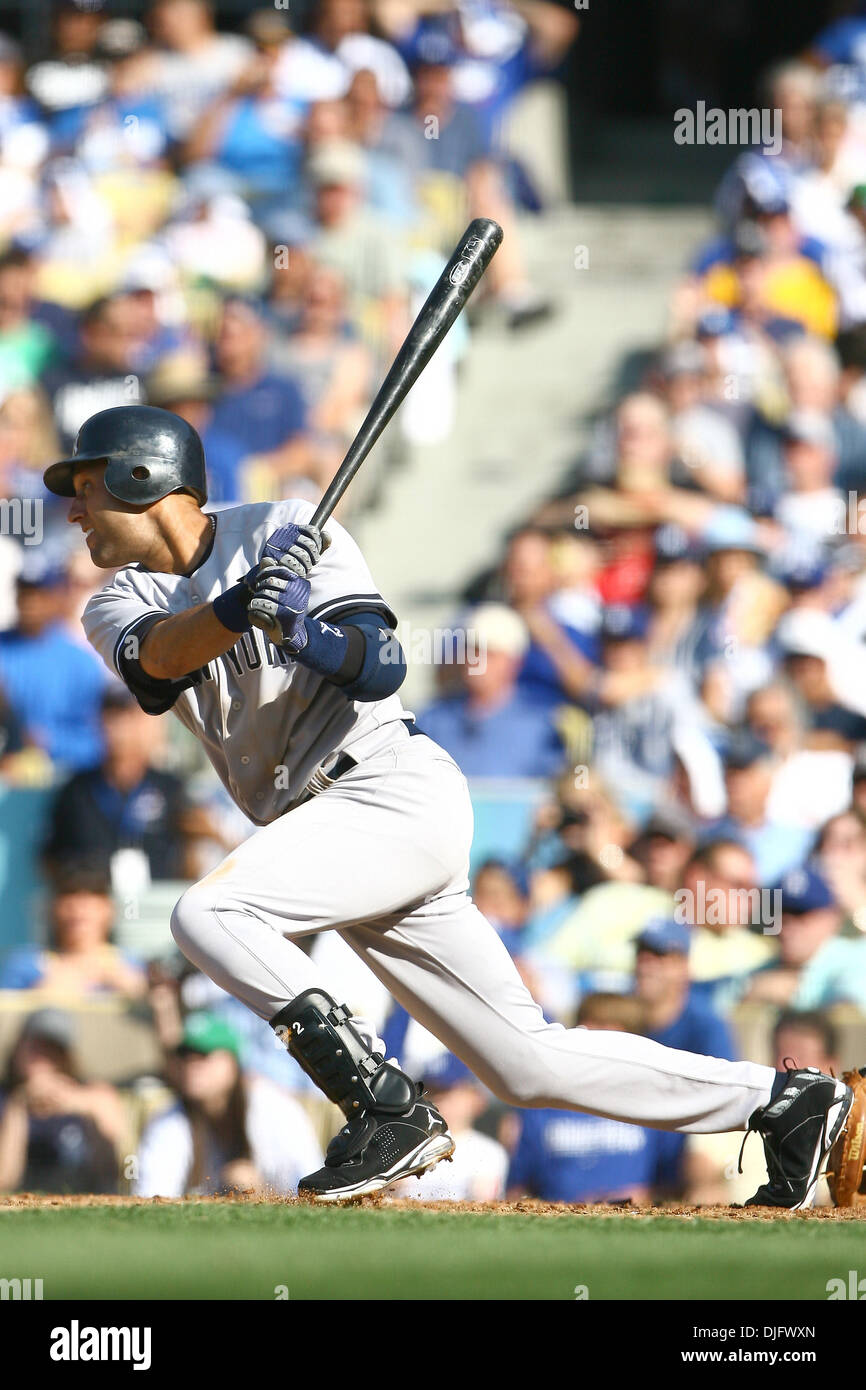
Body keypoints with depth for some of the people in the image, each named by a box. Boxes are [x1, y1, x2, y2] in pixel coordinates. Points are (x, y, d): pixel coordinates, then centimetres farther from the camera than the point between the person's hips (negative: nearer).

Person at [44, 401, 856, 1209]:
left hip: (394, 789, -7)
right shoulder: (119, 607, 11)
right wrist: (240, 604, -32)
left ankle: (389, 1111, -24)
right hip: (321, 827, 7)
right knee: (526, 1064, 5)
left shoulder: (279, 533, -3)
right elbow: (160, 656, -13)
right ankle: (784, 1100, 12)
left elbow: (378, 667, -13)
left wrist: (302, 626, -31)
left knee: (207, 915, -26)